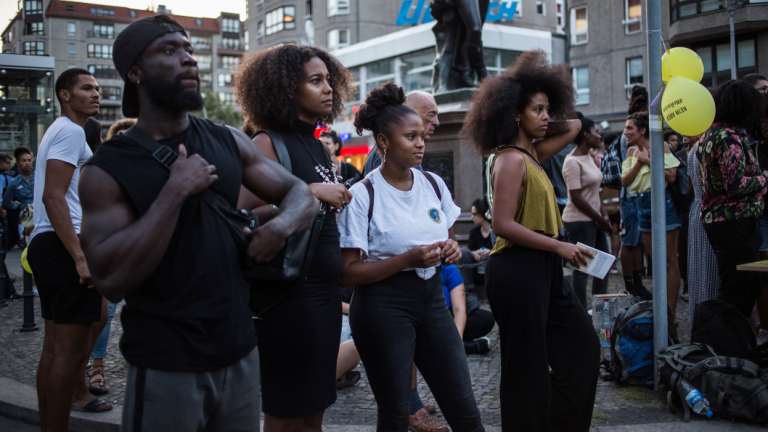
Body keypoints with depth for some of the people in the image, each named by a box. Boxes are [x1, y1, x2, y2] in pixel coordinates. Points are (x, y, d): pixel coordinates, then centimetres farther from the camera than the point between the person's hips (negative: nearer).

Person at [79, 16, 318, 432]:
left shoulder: (229, 141, 4)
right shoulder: (108, 168, -9)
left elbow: (299, 193, 9)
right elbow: (111, 280, -18)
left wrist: (281, 225, -13)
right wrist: (175, 191, -21)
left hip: (240, 352, 4)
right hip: (165, 366, -4)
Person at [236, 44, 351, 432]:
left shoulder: (317, 146, 13)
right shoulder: (268, 143, -11)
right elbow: (245, 212, -23)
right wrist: (309, 192, -22)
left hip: (323, 289, 8)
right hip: (289, 292, -8)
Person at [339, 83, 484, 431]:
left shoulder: (434, 184, 5)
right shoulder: (363, 195, -13)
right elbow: (348, 273, -14)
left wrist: (451, 250, -5)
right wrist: (407, 260, -23)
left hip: (431, 297, 5)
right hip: (383, 305, -5)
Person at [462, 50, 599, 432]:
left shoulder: (531, 154, 12)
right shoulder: (511, 159, -15)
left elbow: (574, 126, 28)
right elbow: (503, 225, -23)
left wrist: (541, 129, 14)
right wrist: (560, 247, -19)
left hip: (540, 270, 10)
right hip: (517, 271, -10)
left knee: (582, 346, 16)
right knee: (527, 365, 1)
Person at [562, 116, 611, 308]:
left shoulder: (589, 157, 10)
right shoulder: (572, 162, -17)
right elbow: (576, 198, -19)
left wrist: (603, 216, 4)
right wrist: (600, 219, -11)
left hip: (593, 220, 9)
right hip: (579, 221, -9)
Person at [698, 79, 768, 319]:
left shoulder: (711, 134, 14)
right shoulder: (730, 138, -16)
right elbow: (736, 185, -22)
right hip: (734, 221, -10)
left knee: (747, 285, 13)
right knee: (740, 289, -6)